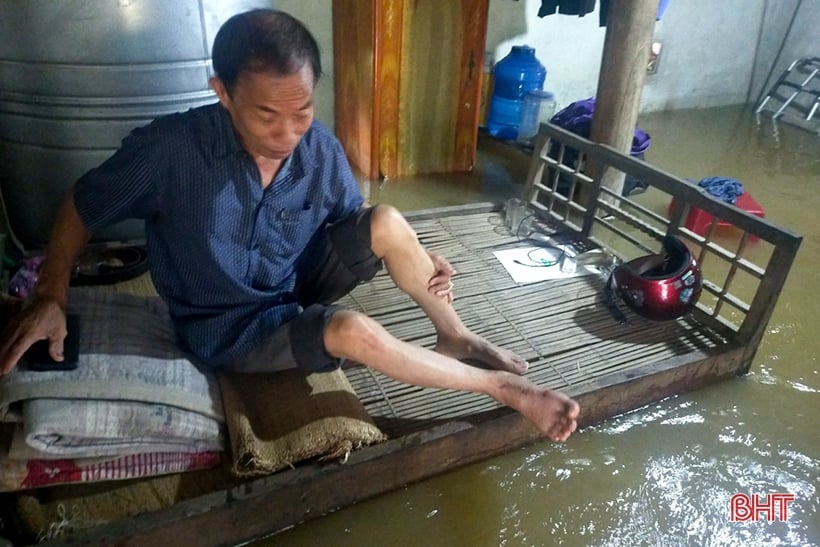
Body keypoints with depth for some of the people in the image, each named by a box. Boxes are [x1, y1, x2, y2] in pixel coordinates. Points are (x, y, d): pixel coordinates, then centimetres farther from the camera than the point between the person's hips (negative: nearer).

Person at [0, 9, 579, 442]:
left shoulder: (321, 149, -13)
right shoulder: (169, 148, -24)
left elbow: (356, 221, 3)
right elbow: (81, 205, -7)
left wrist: (420, 259, -13)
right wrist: (51, 296, -17)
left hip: (298, 285, 4)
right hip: (226, 326, -4)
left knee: (389, 221, -20)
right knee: (354, 331, -31)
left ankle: (455, 336, -2)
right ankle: (503, 388, -12)